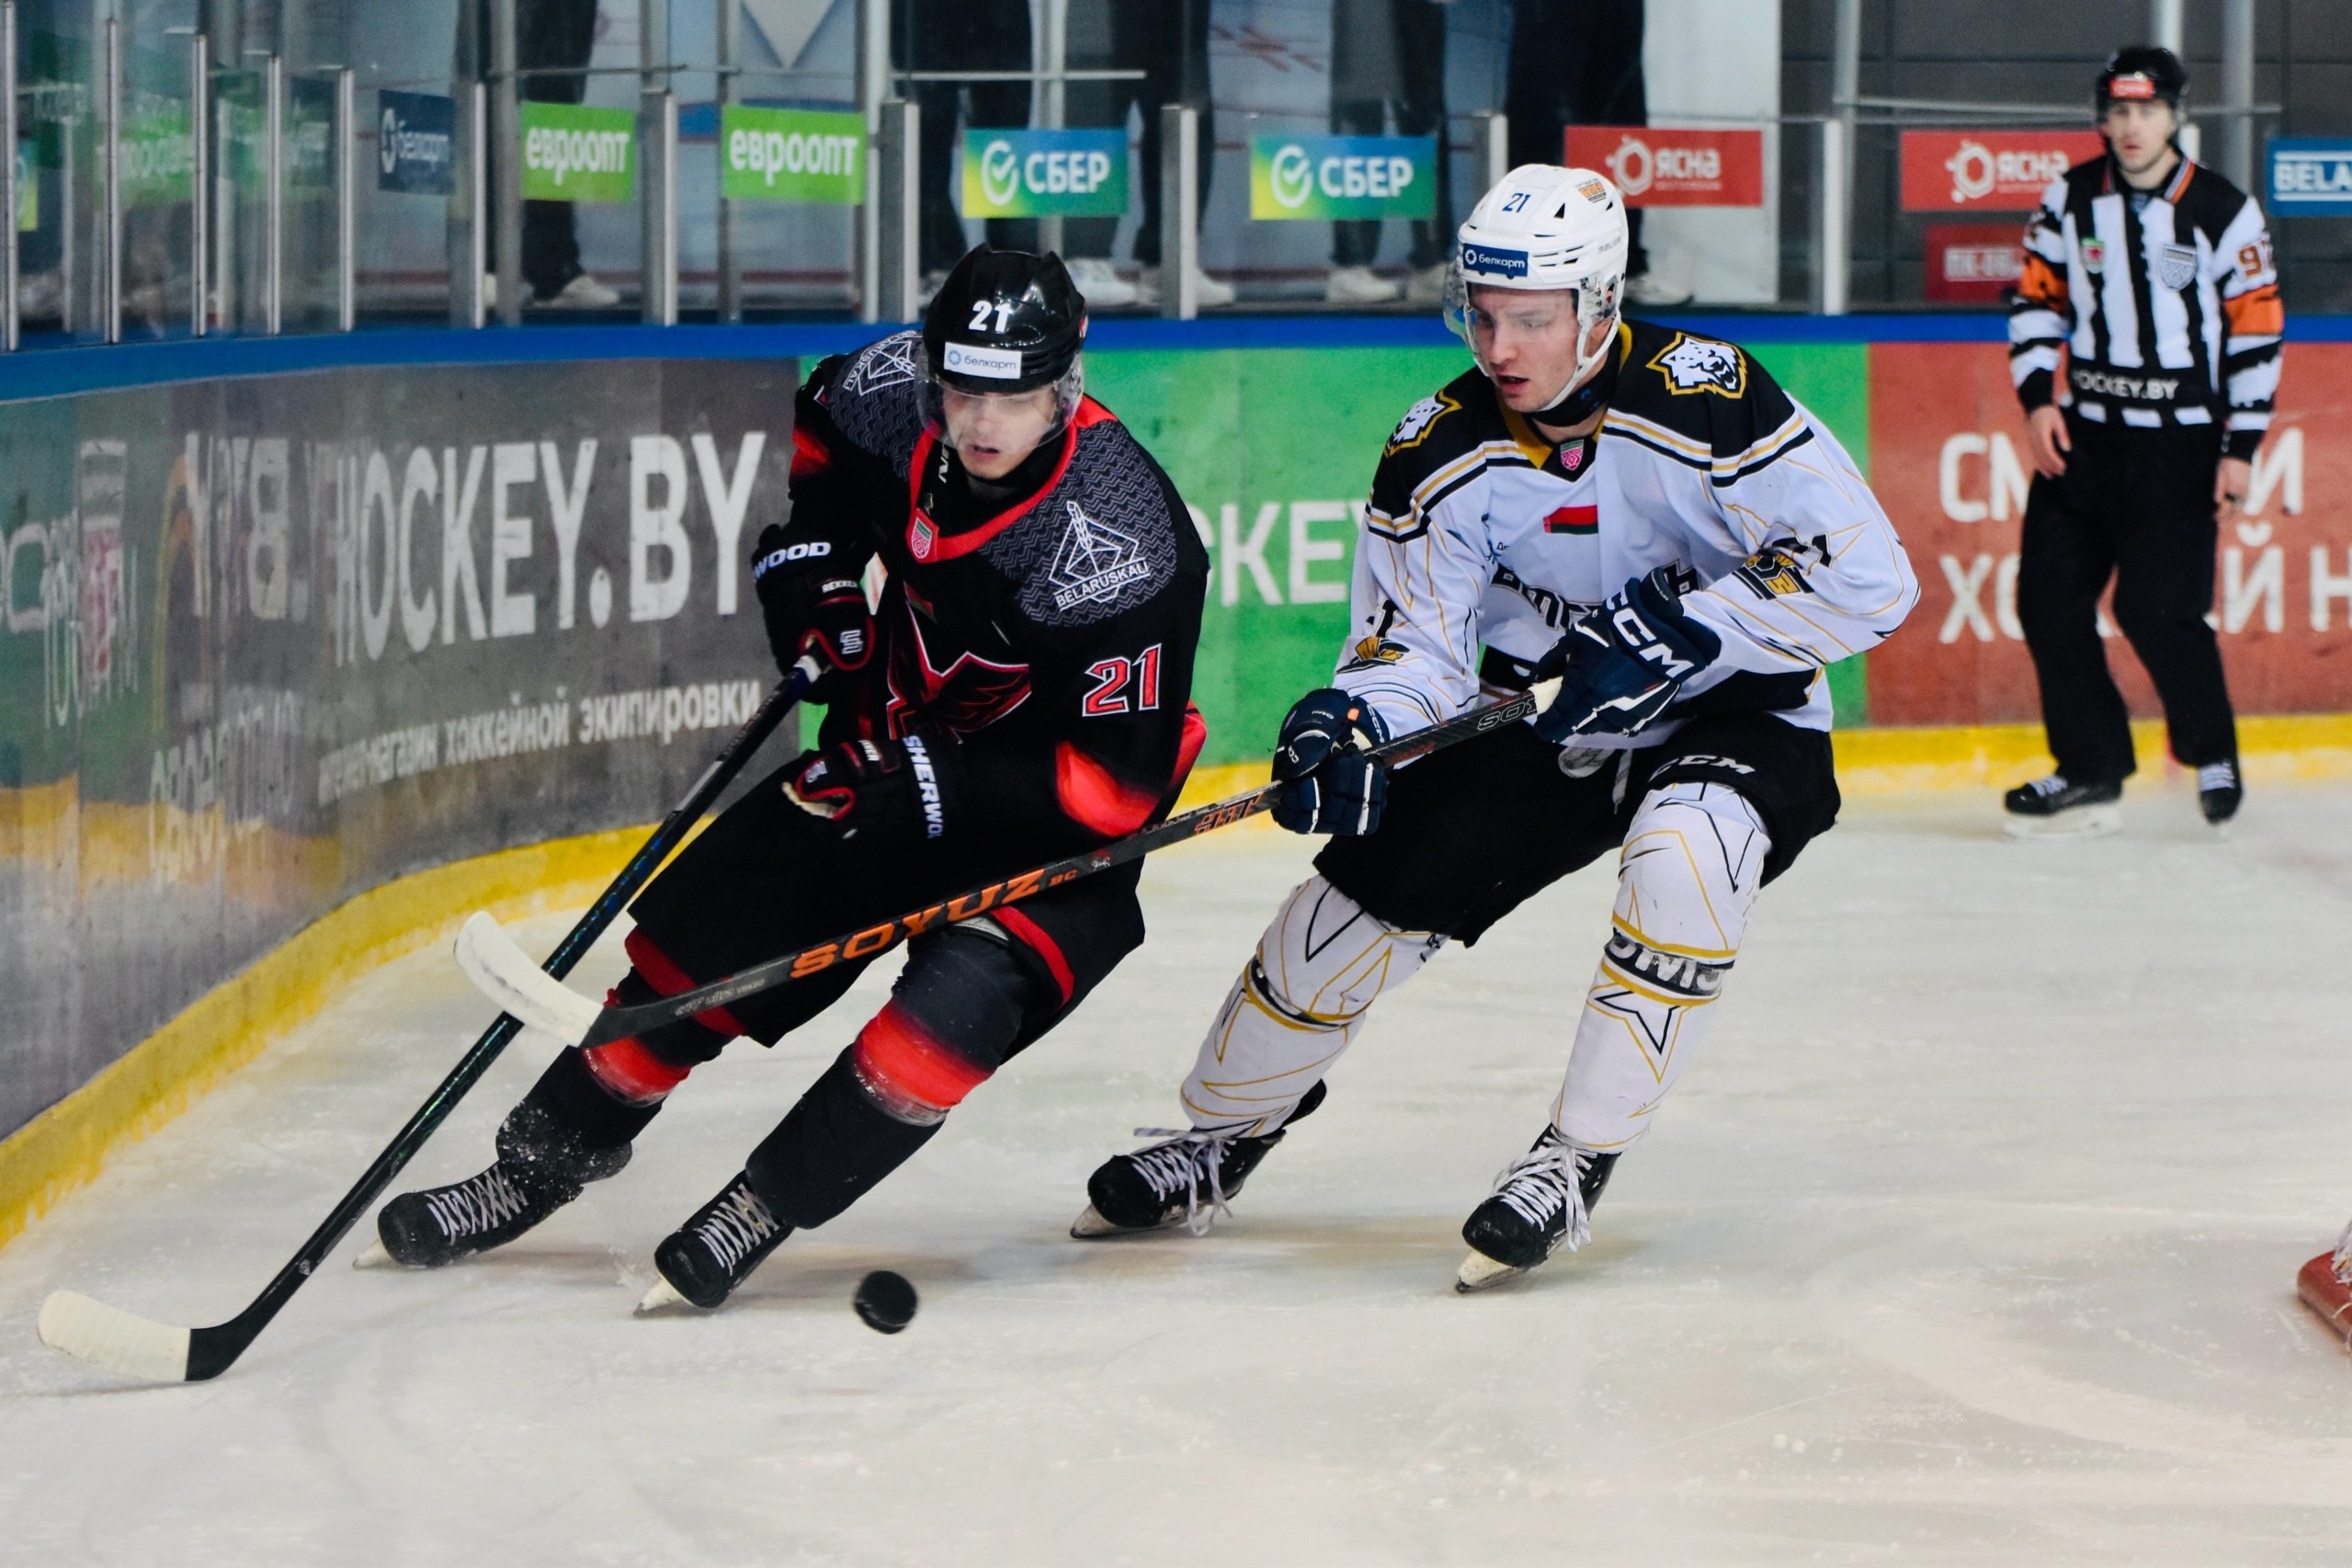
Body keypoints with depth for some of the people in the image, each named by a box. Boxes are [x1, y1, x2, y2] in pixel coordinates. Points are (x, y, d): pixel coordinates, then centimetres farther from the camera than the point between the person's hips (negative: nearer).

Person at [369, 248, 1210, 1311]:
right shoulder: (894, 391, -17)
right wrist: (808, 561, -3)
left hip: (1050, 820, -6)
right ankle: (543, 1157, 22)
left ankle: (762, 1207, -17)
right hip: (902, 742, 6)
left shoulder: (1122, 545, -34)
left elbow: (1120, 783, -30)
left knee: (961, 1000, -30)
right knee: (706, 926, 4)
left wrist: (929, 787, -33)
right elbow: (816, 432, 11)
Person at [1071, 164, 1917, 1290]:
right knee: (1371, 883, -6)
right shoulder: (1439, 456, -12)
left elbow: (1866, 577, -25)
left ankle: (1576, 1161, -23)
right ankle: (1222, 1139, 20)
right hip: (1542, 730, 4)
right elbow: (1415, 639, -8)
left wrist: (1670, 635, -28)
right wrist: (1355, 722, -32)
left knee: (1685, 849, -36)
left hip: (1733, 717, -4)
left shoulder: (1704, 399, -25)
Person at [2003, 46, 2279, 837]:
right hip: (2082, 436, 5)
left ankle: (2212, 752, 11)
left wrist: (2240, 450, -7)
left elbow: (2256, 334, -4)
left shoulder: (2226, 213, -6)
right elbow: (2035, 299, 10)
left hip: (2178, 445, -4)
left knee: (2159, 609, -13)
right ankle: (2092, 771, 10)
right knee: (2049, 597, -1)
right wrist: (2038, 400, -3)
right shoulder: (2071, 200, 4)